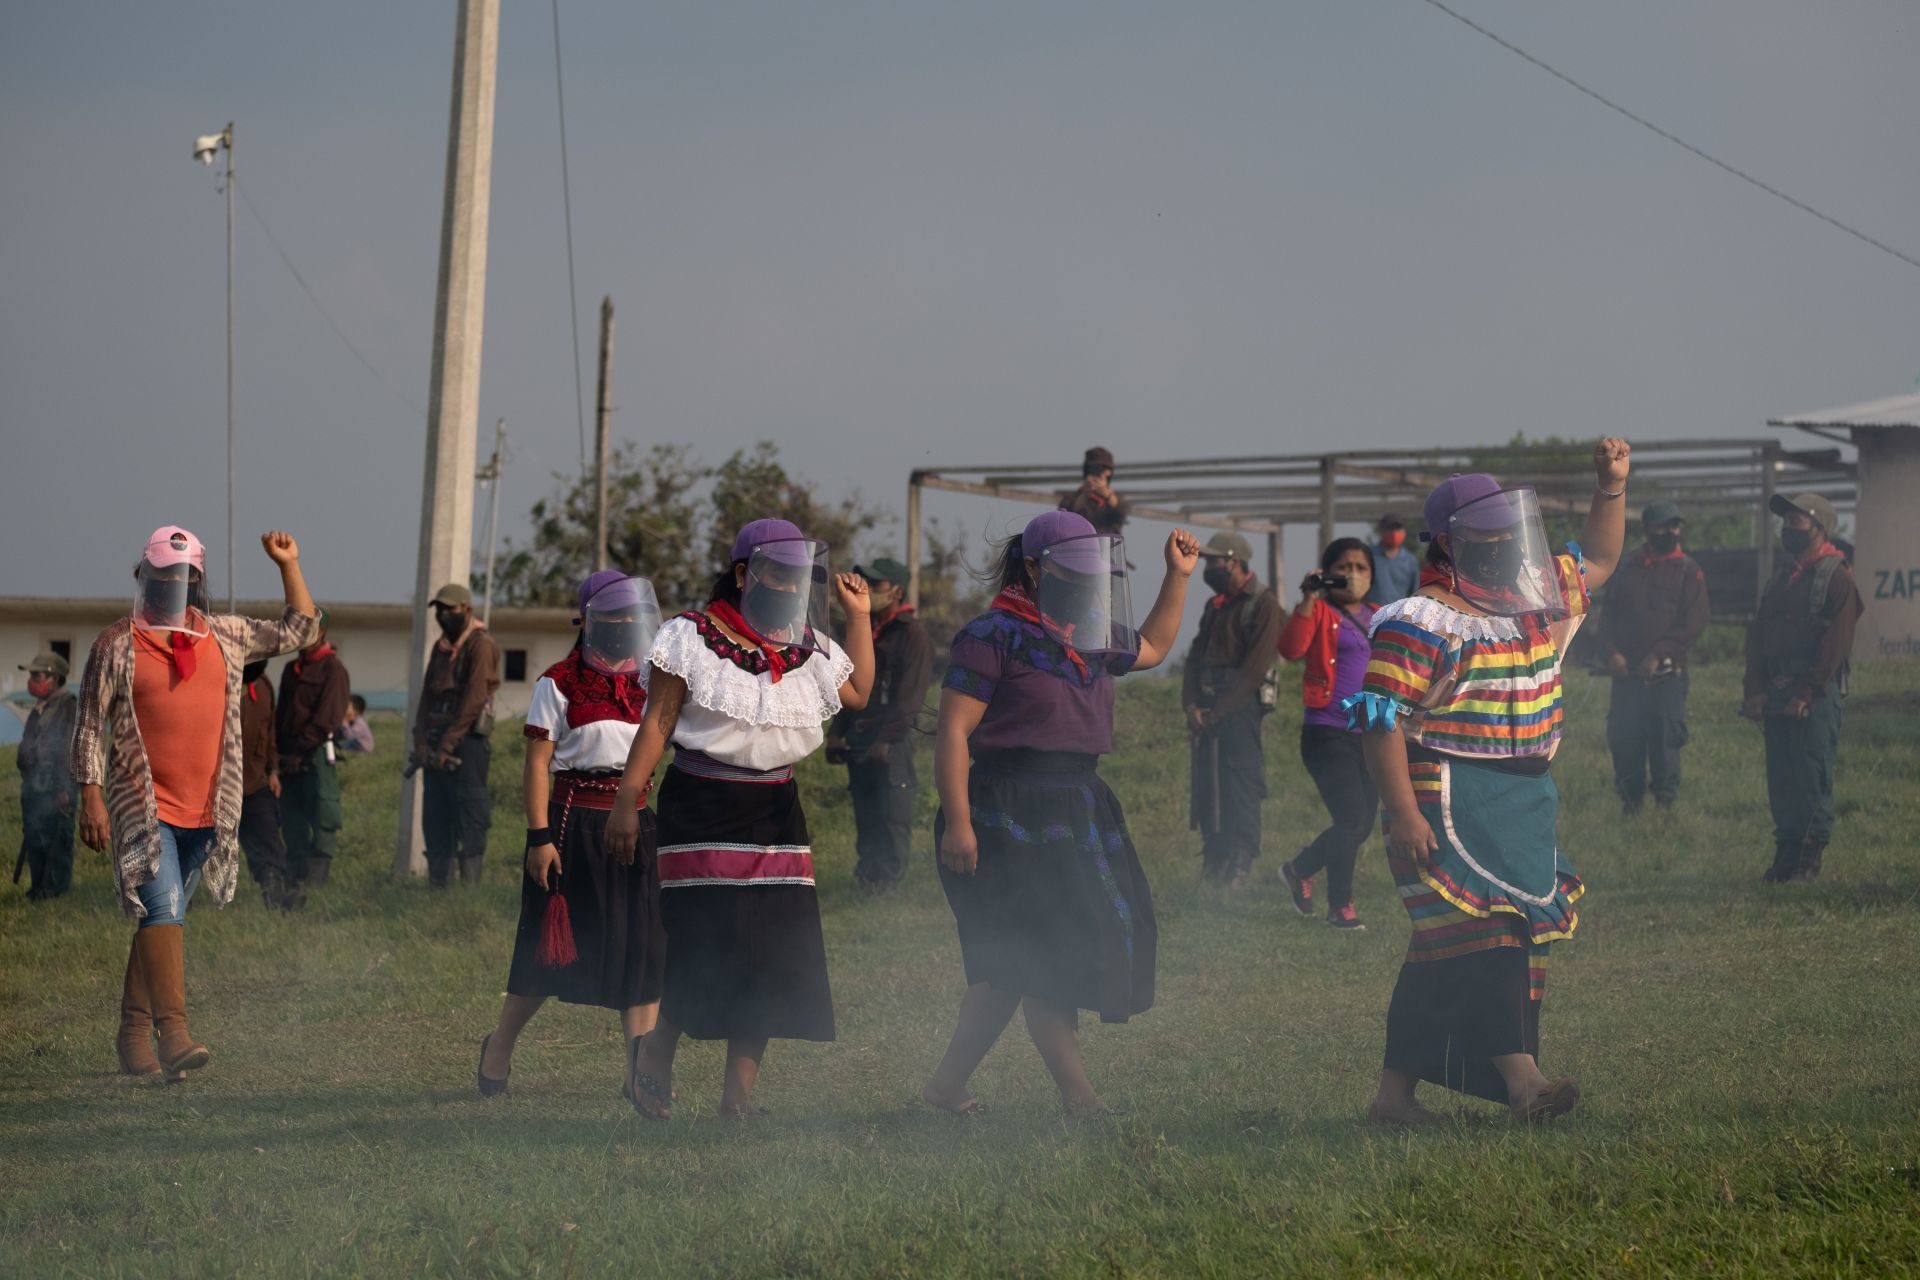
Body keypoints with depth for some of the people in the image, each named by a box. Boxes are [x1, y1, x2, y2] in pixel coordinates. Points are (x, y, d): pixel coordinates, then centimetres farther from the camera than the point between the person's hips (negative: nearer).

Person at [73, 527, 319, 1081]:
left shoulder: (225, 637, 12)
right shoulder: (118, 645, 1)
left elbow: (299, 631, 22)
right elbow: (91, 727, 1)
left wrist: (288, 565, 14)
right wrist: (91, 797, -6)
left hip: (204, 809, 5)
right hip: (143, 806, -5)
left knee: (162, 918, 11)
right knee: (163, 911, -18)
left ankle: (135, 1034, 18)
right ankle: (174, 1034, -27)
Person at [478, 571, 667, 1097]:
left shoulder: (648, 682, 10)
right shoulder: (560, 683, -5)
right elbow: (537, 764, -7)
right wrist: (539, 837, -13)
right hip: (573, 821, -5)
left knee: (642, 945, -1)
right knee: (554, 943, 2)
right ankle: (500, 1045, 21)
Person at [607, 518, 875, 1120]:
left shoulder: (806, 647, 11)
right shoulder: (692, 638, -4)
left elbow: (858, 692, 22)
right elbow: (657, 723, -4)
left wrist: (859, 616, 16)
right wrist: (627, 800, -10)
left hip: (777, 815, 5)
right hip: (702, 810, -5)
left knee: (773, 952, -2)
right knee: (708, 945, -14)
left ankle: (739, 1093, 3)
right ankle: (654, 1054, 9)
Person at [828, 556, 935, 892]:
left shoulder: (912, 635, -7)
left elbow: (909, 696, -14)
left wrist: (886, 740, -19)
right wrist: (836, 733, 12)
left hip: (892, 743, -8)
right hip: (858, 741, 8)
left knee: (892, 817, -6)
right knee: (865, 813, 9)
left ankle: (886, 879, -3)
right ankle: (865, 876, 13)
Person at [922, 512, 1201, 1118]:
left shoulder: (1093, 638, 15)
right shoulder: (993, 636, -10)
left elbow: (1151, 649, 36)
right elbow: (952, 731, -14)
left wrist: (1178, 577, 27)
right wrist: (957, 821, -20)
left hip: (1076, 812, 9)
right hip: (1008, 815, -9)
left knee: (1011, 963, 9)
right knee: (1046, 955, -8)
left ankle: (948, 1085, 16)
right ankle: (1078, 1096, -5)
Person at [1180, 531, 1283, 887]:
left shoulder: (1263, 605, -7)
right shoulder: (1215, 606, 18)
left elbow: (1256, 666, -14)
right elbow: (1196, 656, 14)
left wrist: (1221, 710, -16)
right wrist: (1191, 705, -2)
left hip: (1241, 708, -8)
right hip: (1208, 708, 8)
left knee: (1241, 790, -8)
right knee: (1205, 788, 7)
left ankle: (1239, 869, -6)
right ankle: (1212, 866, 13)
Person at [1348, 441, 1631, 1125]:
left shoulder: (1539, 600, 15)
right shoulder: (1422, 622, -10)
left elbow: (1596, 560, 32)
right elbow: (1382, 717, -14)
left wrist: (1612, 486, 19)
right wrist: (1402, 812, -21)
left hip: (1525, 800, 8)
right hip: (1449, 803, -8)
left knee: (1443, 953, 9)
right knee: (1483, 936, -17)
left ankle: (1395, 1092, 13)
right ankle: (1522, 1080, -26)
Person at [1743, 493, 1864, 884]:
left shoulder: (1836, 577, -6)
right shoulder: (1780, 578, 17)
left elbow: (1837, 642, -13)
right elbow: (1757, 634, 15)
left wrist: (1806, 693, -16)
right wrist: (1755, 689, 3)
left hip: (1816, 696, -7)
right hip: (1776, 695, 7)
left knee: (1812, 776, -7)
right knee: (1780, 777, 6)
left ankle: (1811, 858, -4)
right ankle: (1785, 852, 11)